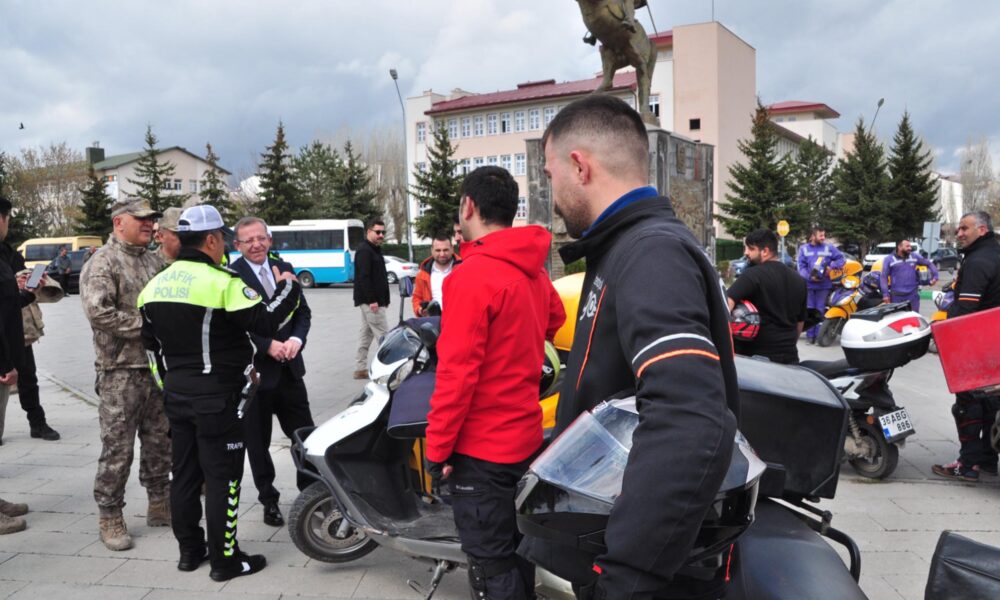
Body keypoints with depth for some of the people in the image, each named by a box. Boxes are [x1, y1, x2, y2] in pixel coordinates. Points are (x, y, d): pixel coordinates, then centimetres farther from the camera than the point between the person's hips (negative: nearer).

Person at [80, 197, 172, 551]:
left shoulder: (154, 261, 14)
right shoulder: (102, 264, -8)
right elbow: (99, 313, -20)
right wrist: (148, 325, -17)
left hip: (159, 366, 7)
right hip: (121, 371, -7)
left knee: (159, 441, 14)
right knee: (118, 448, -1)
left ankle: (160, 504, 27)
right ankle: (110, 518, 11)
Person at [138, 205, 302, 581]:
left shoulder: (156, 285, 8)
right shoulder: (222, 282, -18)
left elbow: (152, 343, 15)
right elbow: (265, 323, -18)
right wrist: (288, 288, -2)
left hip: (177, 394, 8)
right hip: (218, 398, -8)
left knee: (184, 474, 15)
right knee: (222, 478, 1)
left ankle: (190, 550, 27)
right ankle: (225, 560, 8)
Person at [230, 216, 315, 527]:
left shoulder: (284, 268, 8)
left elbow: (303, 312, 8)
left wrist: (296, 340, -10)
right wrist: (268, 346, -19)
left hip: (289, 368, 5)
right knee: (258, 442, 9)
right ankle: (269, 500, 24)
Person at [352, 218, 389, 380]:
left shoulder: (374, 250, 19)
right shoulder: (364, 250, -13)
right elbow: (363, 277, -21)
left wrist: (384, 299, 19)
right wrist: (372, 300, -24)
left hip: (374, 300, 10)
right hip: (370, 301, -10)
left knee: (367, 333, 12)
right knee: (383, 335, -9)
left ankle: (360, 369, 17)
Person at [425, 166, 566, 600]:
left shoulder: (473, 275, -19)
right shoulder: (533, 271, 5)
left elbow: (457, 371, -21)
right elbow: (554, 322, 25)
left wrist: (437, 446, -13)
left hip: (481, 447, -8)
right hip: (525, 436, 8)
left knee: (491, 564, 2)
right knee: (515, 547, 21)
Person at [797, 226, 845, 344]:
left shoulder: (829, 248, 6)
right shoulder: (804, 249, 6)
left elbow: (841, 259, 7)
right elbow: (801, 267, 0)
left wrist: (831, 266, -11)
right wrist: (809, 277, -17)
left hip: (824, 284, -1)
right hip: (809, 284, 1)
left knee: (821, 310, 0)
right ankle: (810, 335, 8)